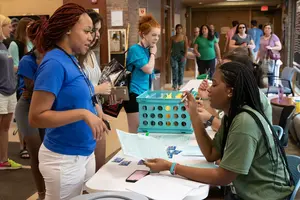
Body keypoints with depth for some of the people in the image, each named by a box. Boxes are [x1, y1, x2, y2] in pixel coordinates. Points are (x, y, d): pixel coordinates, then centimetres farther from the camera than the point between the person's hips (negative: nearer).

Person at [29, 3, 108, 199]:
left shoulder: (71, 60, 6)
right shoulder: (55, 63, -19)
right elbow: (36, 117, -22)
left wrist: (93, 108, 0)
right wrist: (83, 114, -27)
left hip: (85, 153, 8)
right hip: (64, 159, -8)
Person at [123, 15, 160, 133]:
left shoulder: (148, 49, 11)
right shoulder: (135, 49, -14)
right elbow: (149, 69, -18)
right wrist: (153, 53, -7)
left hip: (145, 94, 9)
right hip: (135, 95, -9)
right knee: (135, 132, -1)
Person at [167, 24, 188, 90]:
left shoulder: (184, 37, -1)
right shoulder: (172, 38, 3)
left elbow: (186, 48, -4)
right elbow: (170, 48, 7)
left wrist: (185, 56, -12)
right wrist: (168, 57, 4)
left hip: (182, 56, 0)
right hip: (174, 56, 0)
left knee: (181, 71, 6)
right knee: (175, 70, -7)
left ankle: (180, 85, 19)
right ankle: (175, 85, -5)